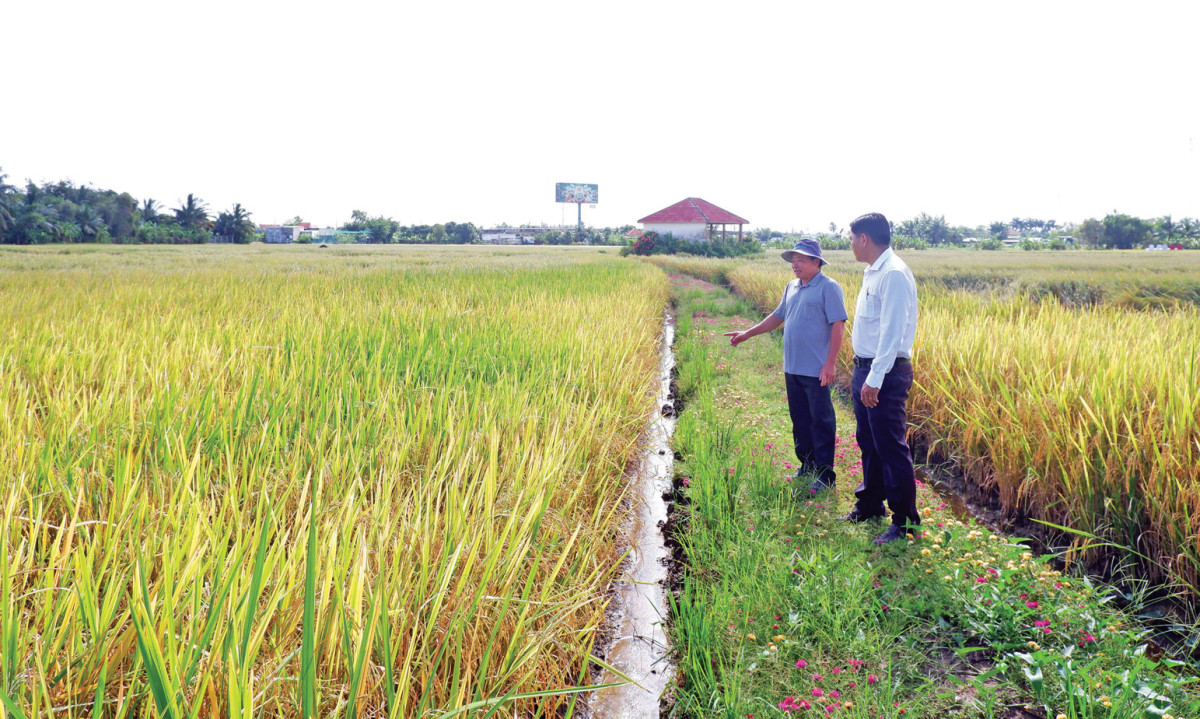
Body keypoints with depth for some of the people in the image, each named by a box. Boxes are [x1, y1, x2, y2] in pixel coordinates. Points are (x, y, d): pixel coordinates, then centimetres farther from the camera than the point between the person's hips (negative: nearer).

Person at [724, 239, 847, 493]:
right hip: (792, 368, 8)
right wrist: (747, 334, 18)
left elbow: (838, 326, -13)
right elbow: (777, 317, 23)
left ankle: (825, 474, 6)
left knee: (821, 420, -1)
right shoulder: (792, 287, 14)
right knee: (799, 419, 14)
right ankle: (806, 466, 26)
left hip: (816, 370, -8)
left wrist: (830, 363, -18)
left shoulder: (828, 288, -9)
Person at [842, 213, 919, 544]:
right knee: (868, 442, 19)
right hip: (865, 369, 10)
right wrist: (863, 374, 17)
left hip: (886, 373, -10)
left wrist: (875, 379, -25)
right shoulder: (872, 272, 12)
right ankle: (869, 504, 34)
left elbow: (892, 331, -23)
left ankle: (905, 521, 9)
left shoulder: (894, 274, -18)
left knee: (891, 447, -3)